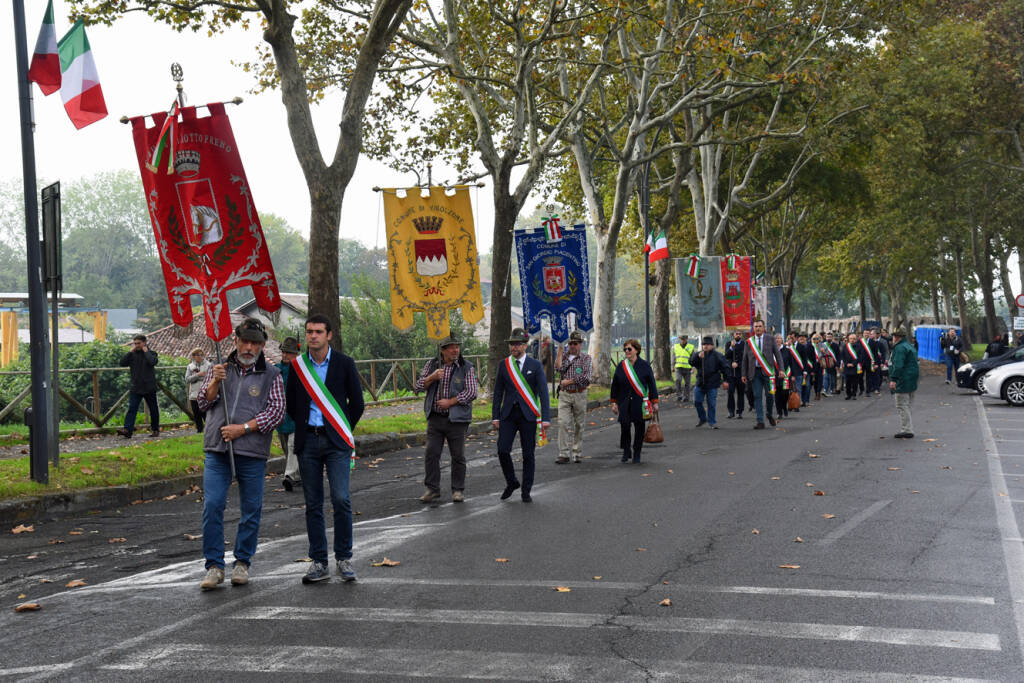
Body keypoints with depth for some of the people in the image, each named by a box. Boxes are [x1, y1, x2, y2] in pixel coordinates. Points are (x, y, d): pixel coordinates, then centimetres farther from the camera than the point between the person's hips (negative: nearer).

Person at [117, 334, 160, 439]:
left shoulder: (151, 353, 0)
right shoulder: (132, 355, 8)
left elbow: (153, 362, -22)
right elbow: (122, 363, -5)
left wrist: (146, 351, -12)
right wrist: (130, 351, -7)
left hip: (149, 388, -2)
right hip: (135, 388, 2)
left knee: (153, 409, 9)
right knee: (132, 408, -11)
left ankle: (155, 430, 23)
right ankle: (127, 430, -21)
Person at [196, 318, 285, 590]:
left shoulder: (271, 375, 5)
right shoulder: (219, 369, 13)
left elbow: (277, 412, -2)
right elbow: (204, 403, 9)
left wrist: (243, 428, -11)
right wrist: (215, 382, -10)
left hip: (252, 453, -1)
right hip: (217, 450, 1)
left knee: (251, 510, 4)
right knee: (212, 505, -7)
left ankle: (242, 563, 19)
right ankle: (214, 566, 1)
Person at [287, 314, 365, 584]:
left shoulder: (344, 364, 1)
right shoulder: (297, 365, 6)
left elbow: (357, 402, 6)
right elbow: (291, 403, 15)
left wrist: (343, 431, 8)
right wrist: (302, 428, 11)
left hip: (336, 441, -2)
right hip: (308, 441, 2)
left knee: (341, 499, -11)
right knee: (313, 504, 4)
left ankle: (344, 559, 2)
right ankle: (319, 564, 10)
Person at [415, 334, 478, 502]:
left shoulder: (466, 368, -3)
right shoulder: (432, 364, 6)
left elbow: (471, 392, -9)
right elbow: (419, 385, 3)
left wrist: (450, 402, -14)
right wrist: (432, 377, -16)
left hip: (457, 419, -2)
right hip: (435, 418, 2)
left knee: (458, 456, 2)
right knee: (431, 454, -1)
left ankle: (458, 490, 13)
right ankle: (432, 489, 8)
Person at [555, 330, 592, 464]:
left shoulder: (586, 359, 1)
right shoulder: (563, 355, 8)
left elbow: (587, 378, -11)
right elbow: (560, 370, -11)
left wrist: (569, 381, -10)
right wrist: (559, 351, -11)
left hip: (579, 395, -1)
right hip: (564, 394, 1)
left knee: (578, 425, 5)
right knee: (563, 423, -9)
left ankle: (578, 453, 15)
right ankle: (563, 454, -10)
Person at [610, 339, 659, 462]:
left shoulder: (644, 365, 1)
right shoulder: (621, 366, 7)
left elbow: (652, 384, 3)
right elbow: (615, 386, 11)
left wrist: (654, 402, -1)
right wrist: (614, 403, 8)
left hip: (640, 403, -1)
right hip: (624, 403, 1)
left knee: (639, 428, 2)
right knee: (624, 425, -9)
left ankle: (636, 454, 14)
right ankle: (626, 451, 9)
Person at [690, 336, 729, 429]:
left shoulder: (717, 356, -2)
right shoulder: (698, 354, 6)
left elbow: (725, 367, 0)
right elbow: (691, 362, -11)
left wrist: (726, 380, -5)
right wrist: (698, 357, -28)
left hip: (712, 384, -3)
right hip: (700, 383, 3)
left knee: (711, 404, -2)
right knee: (697, 402, 6)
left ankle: (712, 422, 9)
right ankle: (702, 419, 25)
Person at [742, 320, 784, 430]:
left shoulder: (770, 339, 4)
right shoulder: (749, 341, 8)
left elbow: (778, 354, 4)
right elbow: (745, 358, 11)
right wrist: (744, 374, 8)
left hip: (767, 371, -1)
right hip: (755, 372, 1)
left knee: (769, 394, -3)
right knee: (757, 396, -1)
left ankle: (769, 415, 24)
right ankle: (760, 422, 1)